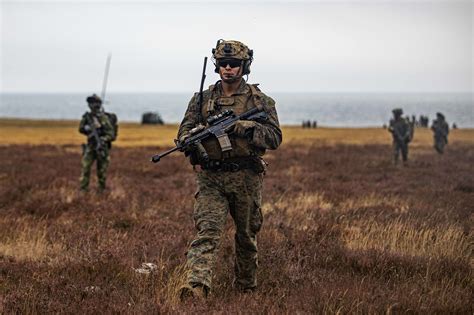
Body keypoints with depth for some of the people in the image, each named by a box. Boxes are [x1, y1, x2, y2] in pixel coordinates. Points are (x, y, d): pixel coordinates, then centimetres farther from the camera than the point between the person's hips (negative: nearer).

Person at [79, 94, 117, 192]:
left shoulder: (104, 118, -13)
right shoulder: (88, 116, 4)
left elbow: (111, 134, -14)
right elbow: (81, 129, 7)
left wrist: (102, 140, -29)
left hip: (102, 147, -4)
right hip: (90, 147, 4)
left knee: (102, 170, 4)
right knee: (85, 167, -7)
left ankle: (102, 189, 19)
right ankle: (83, 189, -5)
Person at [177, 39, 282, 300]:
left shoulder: (260, 101, 2)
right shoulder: (202, 99, 7)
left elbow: (274, 137, -5)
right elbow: (183, 132, 6)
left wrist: (244, 127, -20)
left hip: (246, 180, 0)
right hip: (210, 178, 0)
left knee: (247, 237, 14)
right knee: (207, 231, -17)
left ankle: (246, 287, 32)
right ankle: (196, 286, -32)